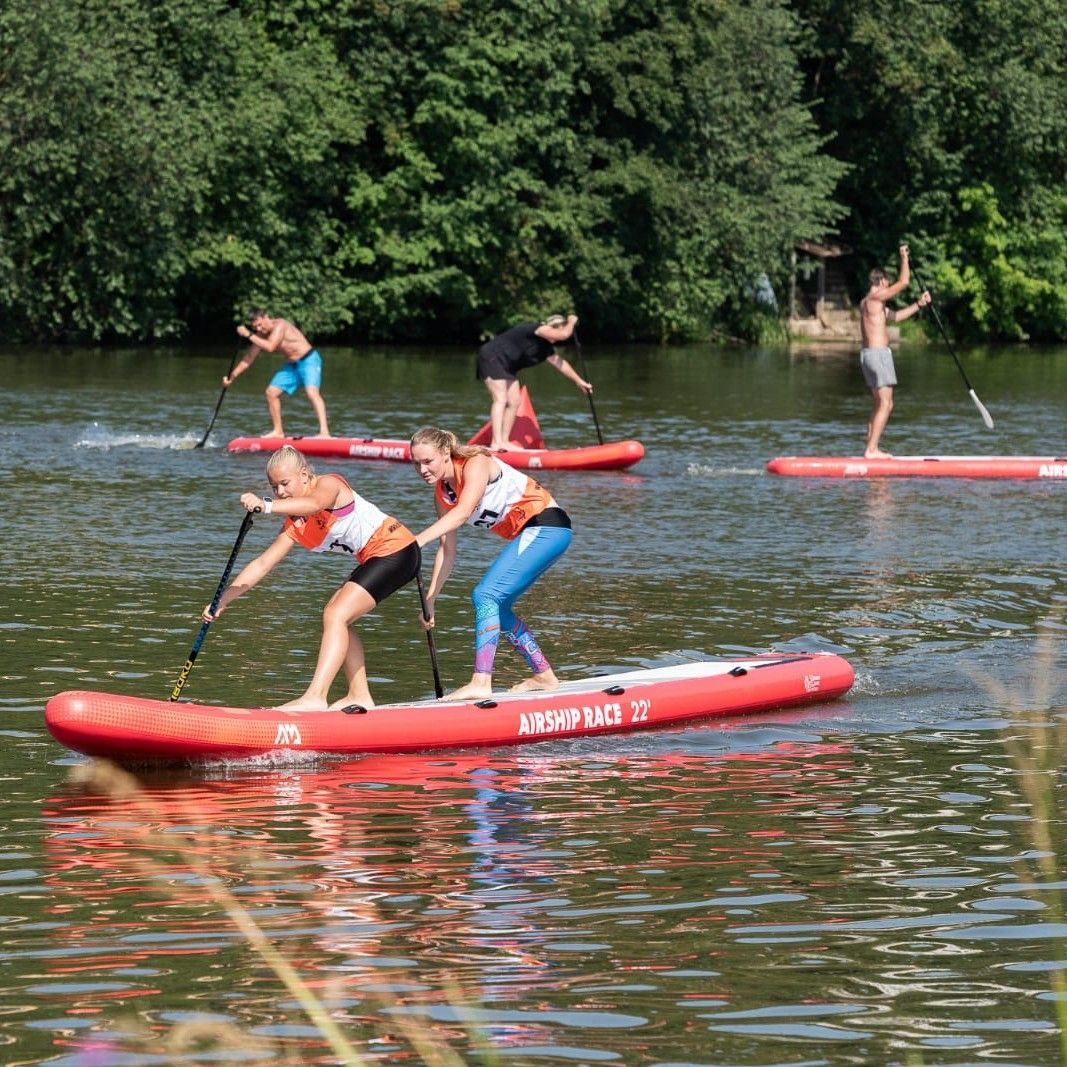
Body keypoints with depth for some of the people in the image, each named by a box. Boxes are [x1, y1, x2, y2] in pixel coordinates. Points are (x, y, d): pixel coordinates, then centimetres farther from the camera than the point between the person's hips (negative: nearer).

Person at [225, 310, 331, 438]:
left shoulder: (280, 325, -22)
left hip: (308, 360, -9)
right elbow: (249, 358, 7)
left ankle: (324, 431, -40)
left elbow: (270, 347, -34)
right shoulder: (261, 335, 2)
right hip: (292, 364, 9)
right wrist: (232, 377, 2)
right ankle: (278, 431, 17)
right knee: (271, 393, 6)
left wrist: (249, 335, -30)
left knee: (312, 392, -28)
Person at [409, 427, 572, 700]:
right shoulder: (442, 492, 7)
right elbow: (447, 550, 10)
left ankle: (481, 682, -25)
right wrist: (429, 600, 5)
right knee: (495, 605, 12)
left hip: (546, 526, -9)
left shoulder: (476, 464, -17)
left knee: (486, 595, -18)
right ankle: (544, 676, 25)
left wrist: (418, 540, -45)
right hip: (528, 535, 9)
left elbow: (463, 513, -34)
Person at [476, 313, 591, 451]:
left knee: (514, 402, 7)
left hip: (506, 366, 10)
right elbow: (564, 334, -27)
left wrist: (580, 382, 25)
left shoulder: (546, 347, 12)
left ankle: (504, 441, 11)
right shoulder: (537, 329, -17)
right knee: (500, 399, -20)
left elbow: (560, 363, 23)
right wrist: (571, 322, -6)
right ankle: (496, 443, -28)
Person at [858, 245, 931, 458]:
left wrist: (918, 304, 24)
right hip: (879, 353, -10)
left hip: (867, 353, 10)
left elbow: (895, 316, 27)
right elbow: (903, 282, -13)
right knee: (885, 405, -9)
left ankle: (871, 448, 12)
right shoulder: (876, 298, -11)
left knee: (880, 405, 15)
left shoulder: (867, 302, 18)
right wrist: (904, 259, -1)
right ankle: (872, 449, -13)